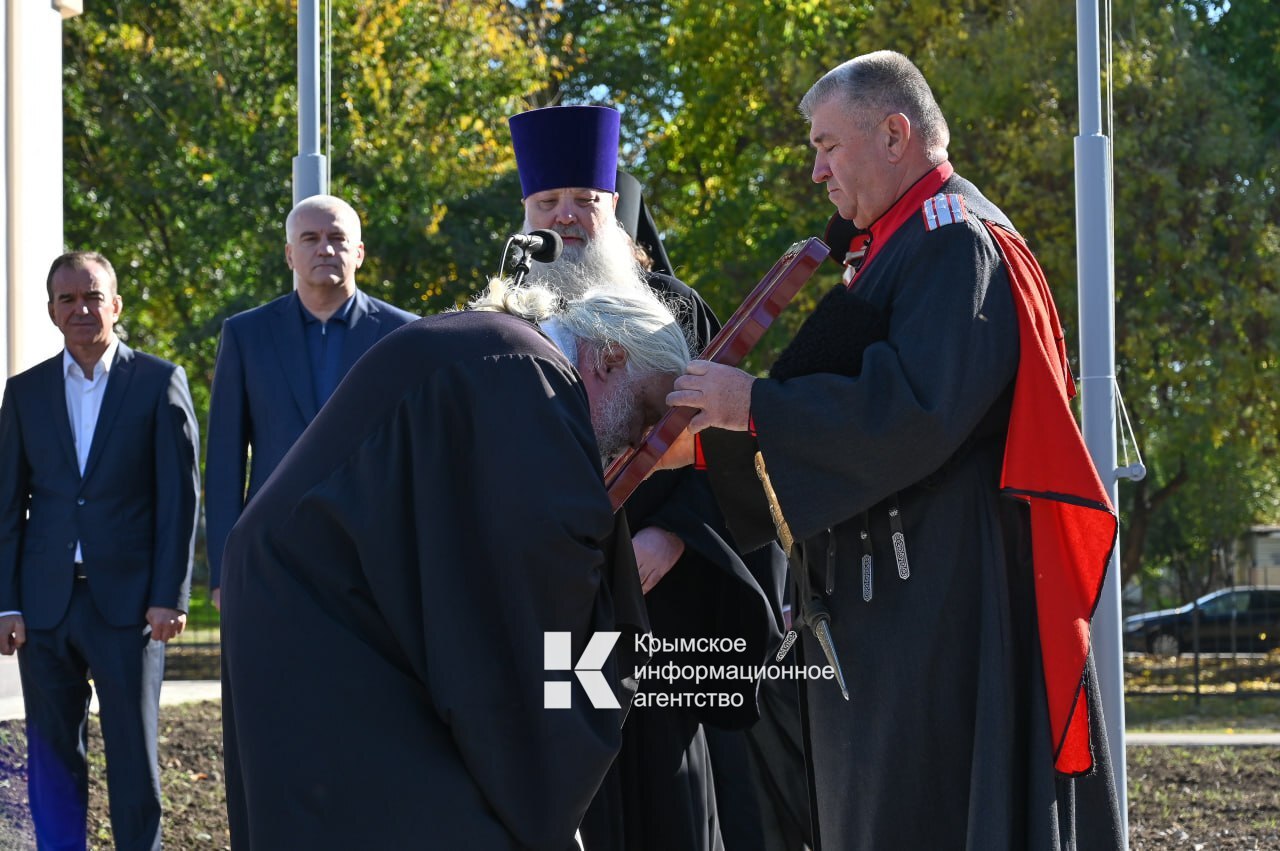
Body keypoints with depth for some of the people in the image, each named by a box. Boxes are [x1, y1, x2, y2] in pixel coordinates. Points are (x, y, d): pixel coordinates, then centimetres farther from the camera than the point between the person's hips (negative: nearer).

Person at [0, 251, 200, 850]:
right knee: (52, 755, 7)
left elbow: (180, 497, -2)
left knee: (133, 754, 1)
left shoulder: (159, 383, 2)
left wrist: (170, 596, -8)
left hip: (127, 599, -3)